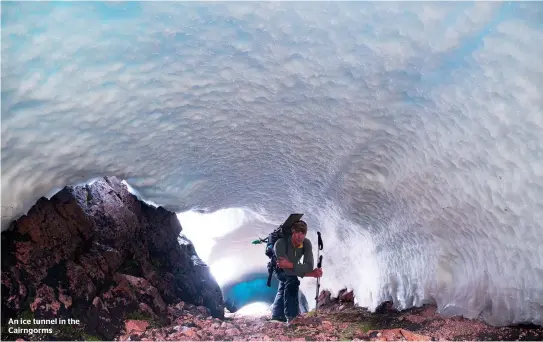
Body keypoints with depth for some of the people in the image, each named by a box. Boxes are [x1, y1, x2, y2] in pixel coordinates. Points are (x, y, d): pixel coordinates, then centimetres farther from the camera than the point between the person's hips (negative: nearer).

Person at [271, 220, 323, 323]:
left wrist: (289, 264, -56)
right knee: (292, 281, -31)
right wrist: (311, 274, -51)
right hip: (278, 268, -5)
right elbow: (288, 271, -46)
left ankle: (277, 315, 44)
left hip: (290, 268, 6)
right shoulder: (280, 244, -45)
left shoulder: (306, 243, -34)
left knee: (283, 290, 22)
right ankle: (292, 316, -26)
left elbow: (309, 267, -40)